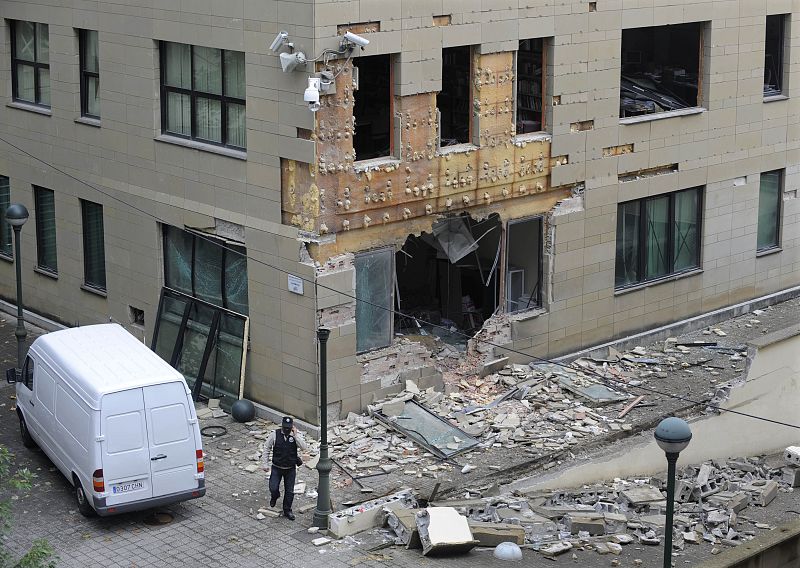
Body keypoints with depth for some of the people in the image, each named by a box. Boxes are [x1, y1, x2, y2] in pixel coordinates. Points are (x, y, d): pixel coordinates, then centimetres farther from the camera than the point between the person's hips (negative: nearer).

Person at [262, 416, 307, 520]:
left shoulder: (296, 435, -8)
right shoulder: (275, 434, -10)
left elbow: (304, 447, -21)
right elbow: (267, 448, -1)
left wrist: (295, 436, -26)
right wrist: (266, 464, -2)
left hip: (290, 469, 1)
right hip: (276, 468, -1)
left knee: (289, 491, 8)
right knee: (273, 488, -5)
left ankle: (287, 511, 28)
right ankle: (274, 497, 32)